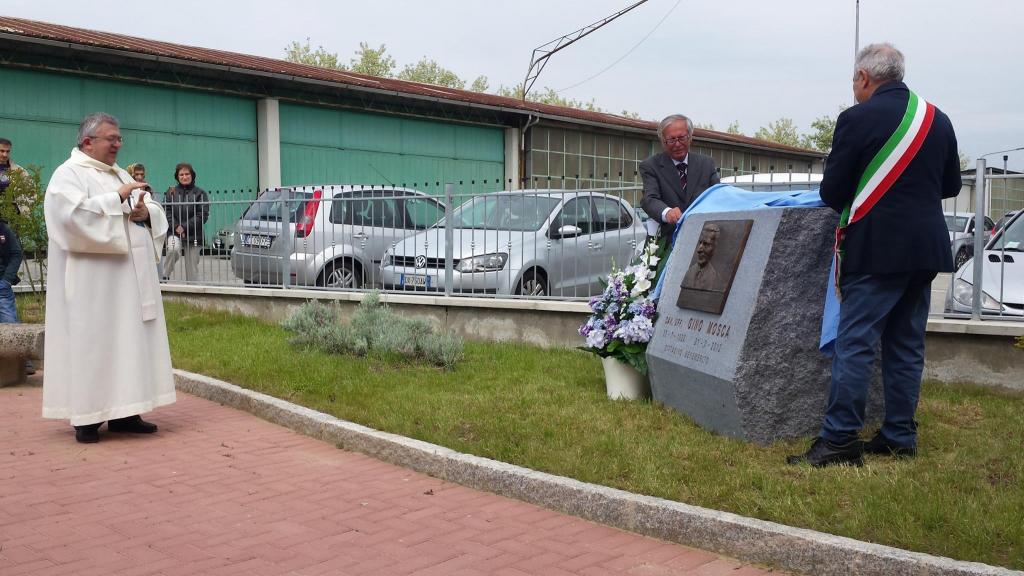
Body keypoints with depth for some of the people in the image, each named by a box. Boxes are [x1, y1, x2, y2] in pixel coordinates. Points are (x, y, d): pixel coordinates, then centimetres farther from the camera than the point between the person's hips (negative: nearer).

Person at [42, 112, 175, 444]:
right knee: (93, 342, -5)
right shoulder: (68, 174, -4)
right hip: (93, 281, -8)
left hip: (130, 277, 8)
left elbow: (155, 212, 16)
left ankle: (123, 412, 12)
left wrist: (146, 212, -6)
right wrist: (117, 199, -18)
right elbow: (73, 215, -22)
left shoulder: (121, 175, 19)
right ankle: (86, 417, 0)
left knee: (129, 339, 7)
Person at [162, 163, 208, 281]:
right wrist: (176, 227, -15)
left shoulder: (200, 193, 1)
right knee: (173, 249, -29)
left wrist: (184, 227, -13)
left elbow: (202, 215, -6)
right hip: (174, 233, 0)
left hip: (193, 235, 0)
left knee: (192, 267, 1)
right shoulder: (171, 192, 7)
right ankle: (165, 276, -9)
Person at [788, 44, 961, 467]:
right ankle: (900, 437, 18)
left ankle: (839, 440, -4)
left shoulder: (857, 119, -10)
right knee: (906, 345, 12)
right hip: (926, 248, 6)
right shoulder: (937, 119, 9)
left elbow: (831, 192, -7)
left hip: (876, 247, -6)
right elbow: (951, 185, 17)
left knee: (855, 344, -4)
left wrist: (851, 205, 14)